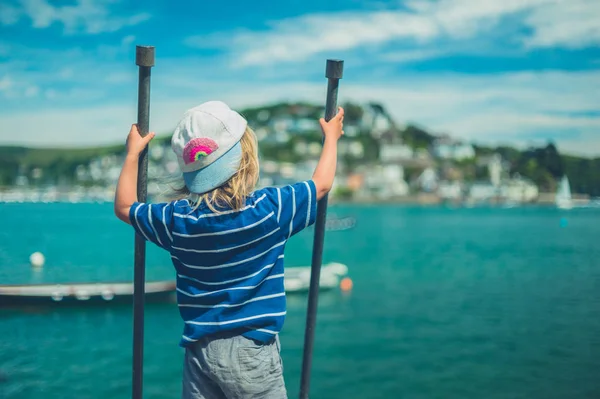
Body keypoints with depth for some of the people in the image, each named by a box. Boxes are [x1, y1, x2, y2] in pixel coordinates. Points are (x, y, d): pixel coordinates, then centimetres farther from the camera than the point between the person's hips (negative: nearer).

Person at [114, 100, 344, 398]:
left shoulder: (177, 218, -5)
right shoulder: (269, 208, -14)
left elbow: (124, 207, 13)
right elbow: (321, 184, 3)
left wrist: (133, 153, 24)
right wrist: (331, 137, 20)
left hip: (200, 349, 3)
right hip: (251, 349, -3)